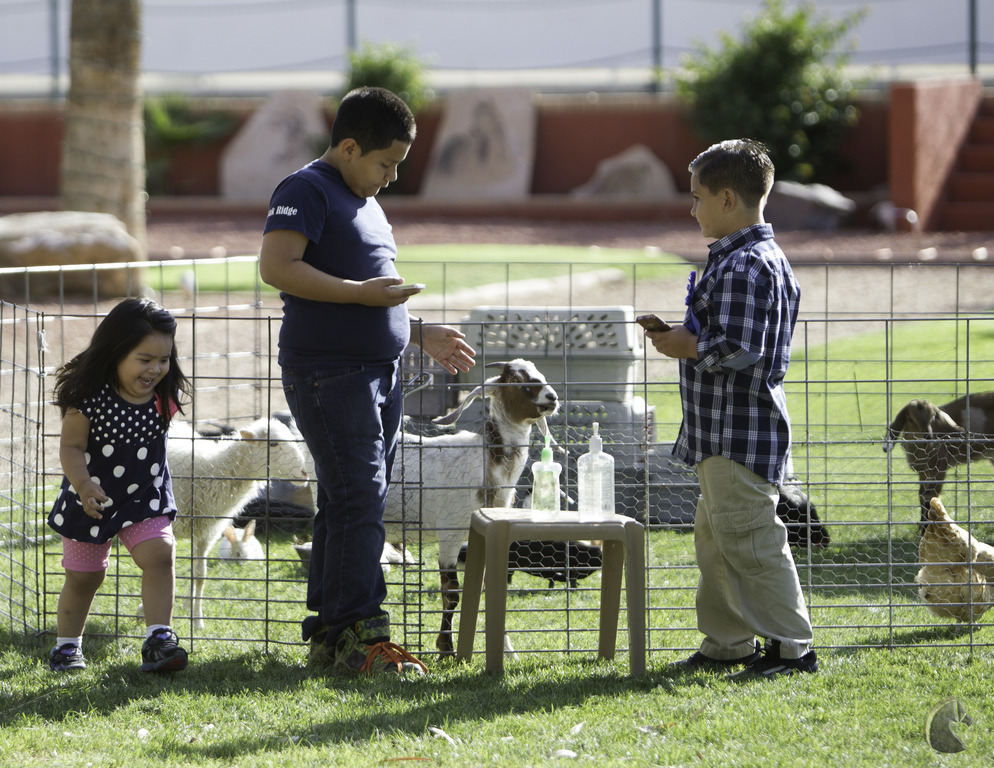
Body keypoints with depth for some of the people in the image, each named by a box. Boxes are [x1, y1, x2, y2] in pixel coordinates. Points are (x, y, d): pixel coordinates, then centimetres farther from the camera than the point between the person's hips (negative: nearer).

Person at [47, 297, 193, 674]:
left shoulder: (163, 398, -7)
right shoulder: (89, 399, -22)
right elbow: (71, 447, -20)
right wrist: (84, 485, -32)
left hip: (145, 497, 3)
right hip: (91, 499, -3)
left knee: (159, 554, -18)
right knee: (84, 575, 8)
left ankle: (158, 640, -16)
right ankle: (67, 646, 28)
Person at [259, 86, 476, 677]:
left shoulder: (365, 202, 22)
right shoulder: (309, 191, -8)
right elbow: (276, 266, -21)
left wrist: (421, 334, 22)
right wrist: (361, 292, -21)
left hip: (379, 372, 10)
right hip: (329, 372, -10)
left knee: (358, 505, 9)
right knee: (357, 498, -15)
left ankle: (329, 638, 12)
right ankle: (358, 635, -16)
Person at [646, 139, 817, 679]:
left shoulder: (743, 266, -19)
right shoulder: (764, 258, 15)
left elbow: (738, 350, -26)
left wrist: (687, 346, -12)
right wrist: (686, 338, 13)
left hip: (739, 432, -11)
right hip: (725, 433, 11)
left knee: (748, 540, -8)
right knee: (714, 536, 16)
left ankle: (792, 647, -3)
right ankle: (727, 644, 23)